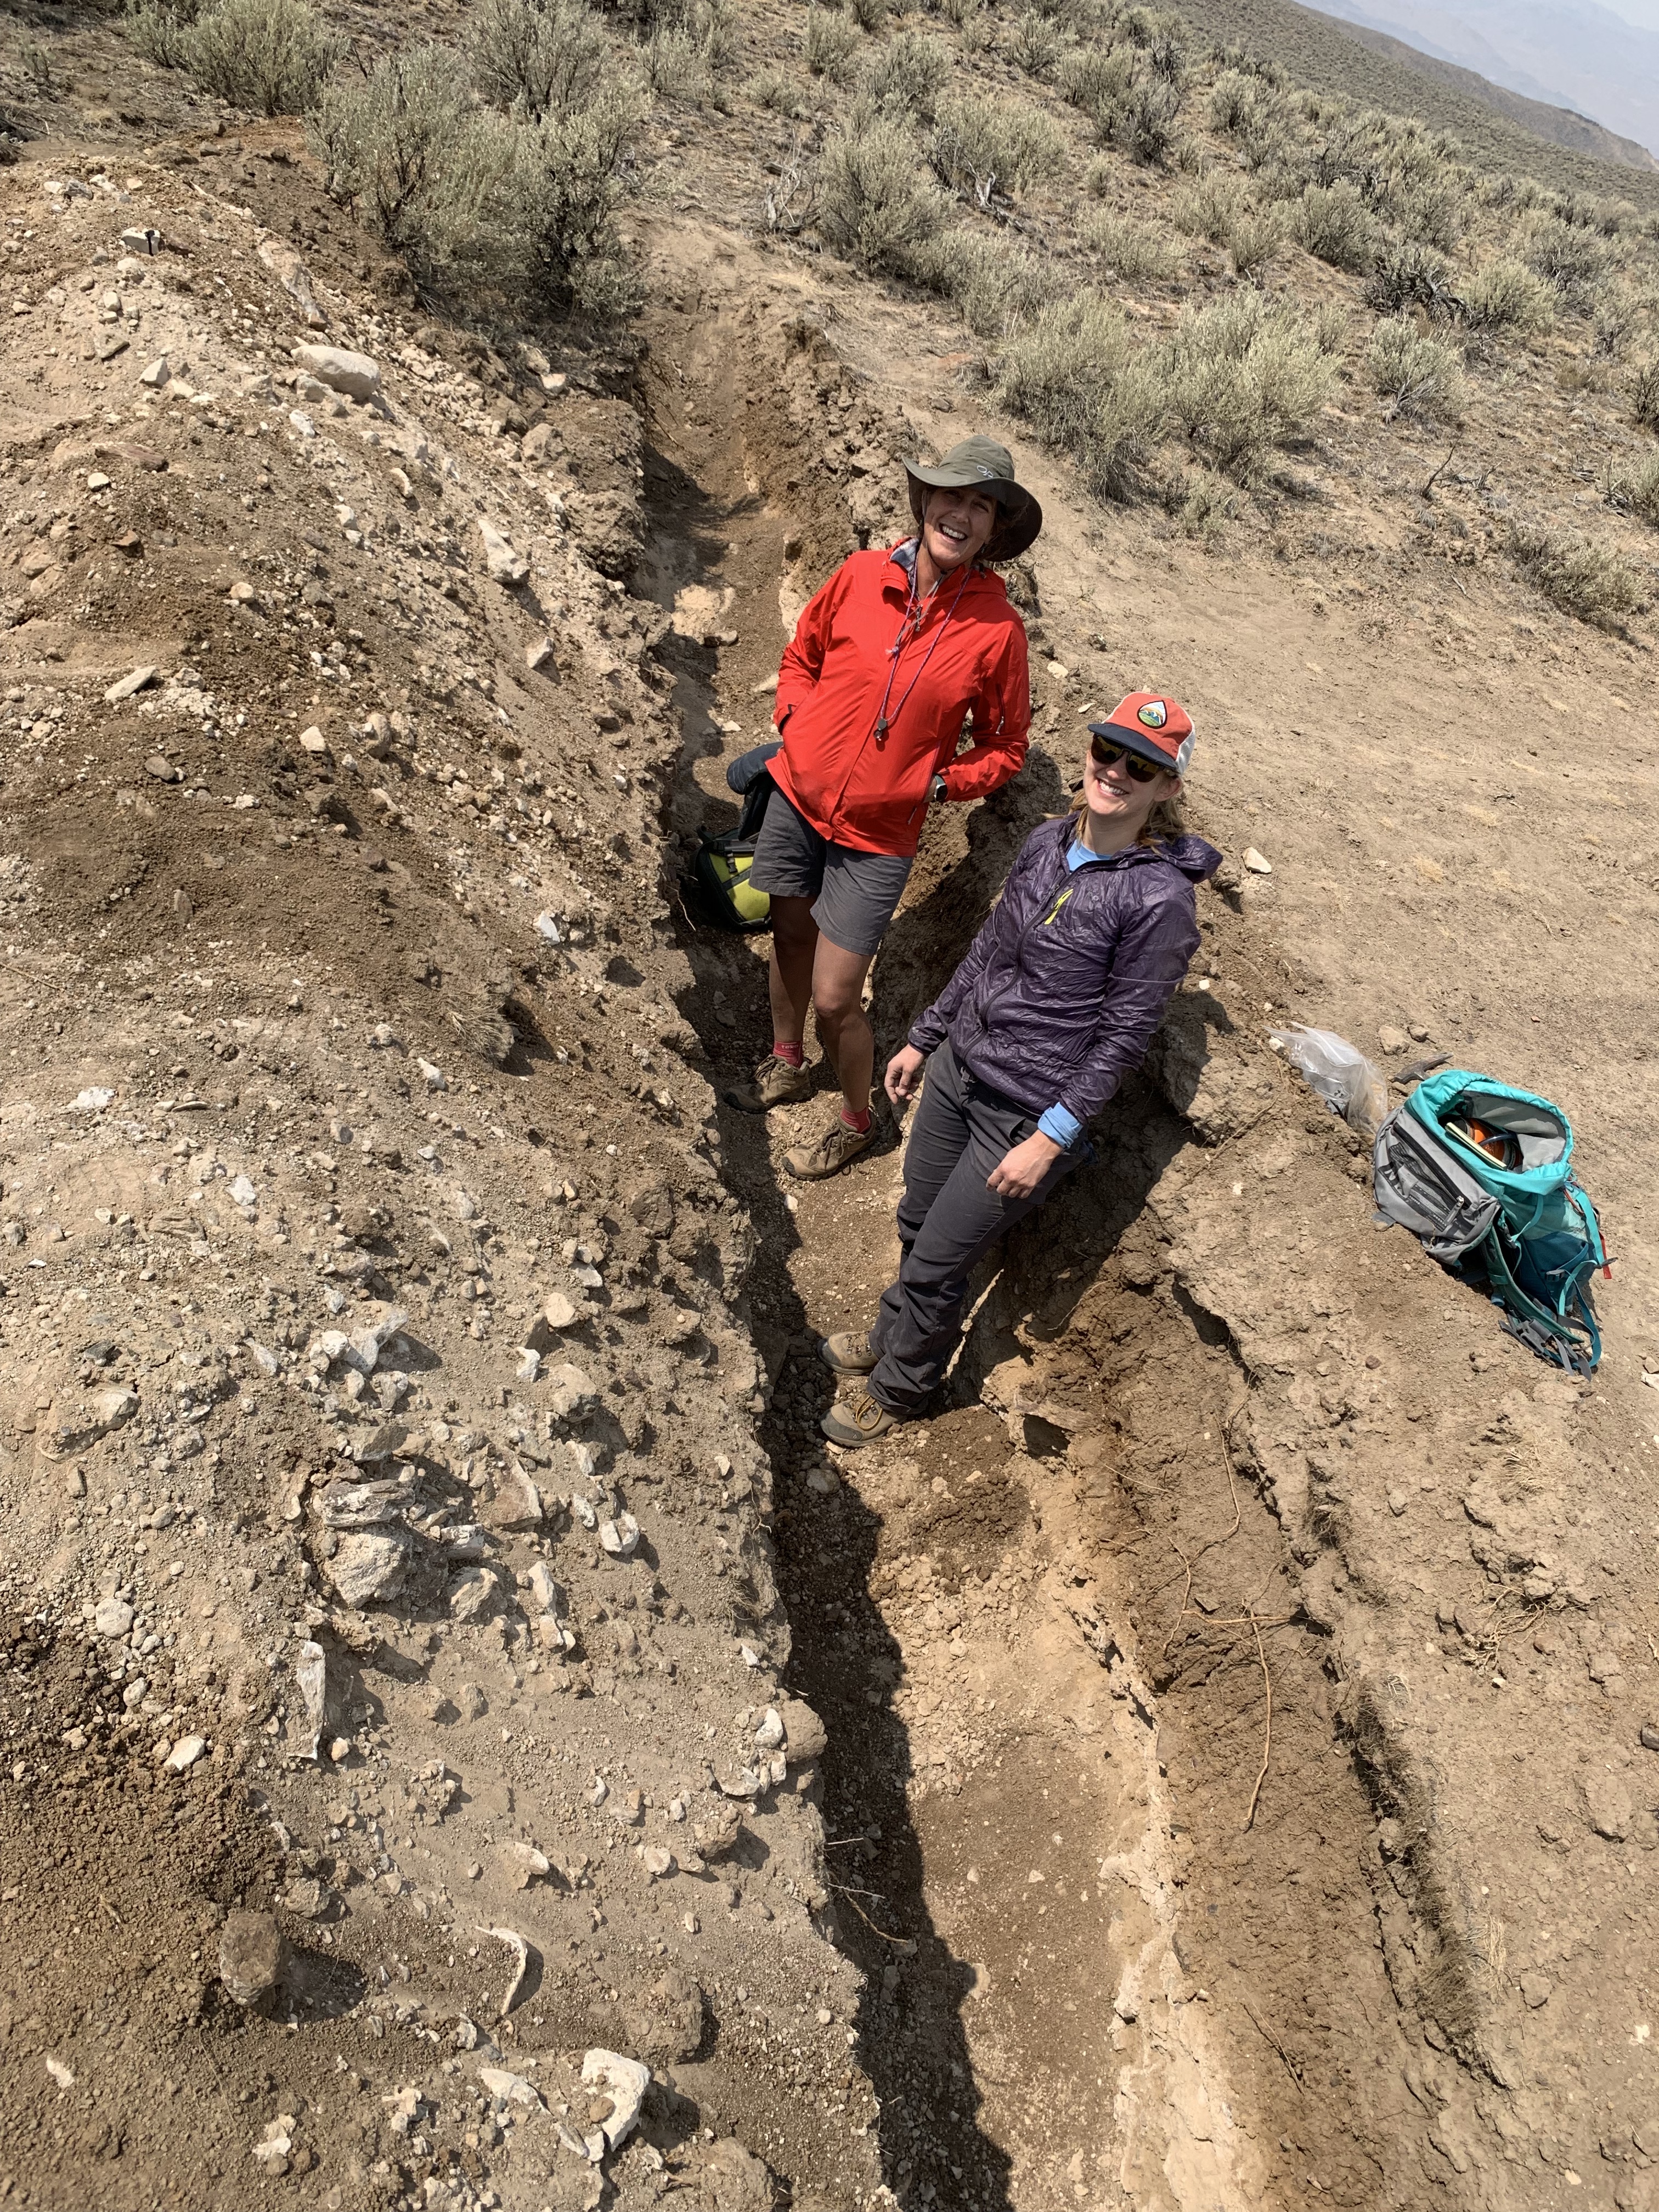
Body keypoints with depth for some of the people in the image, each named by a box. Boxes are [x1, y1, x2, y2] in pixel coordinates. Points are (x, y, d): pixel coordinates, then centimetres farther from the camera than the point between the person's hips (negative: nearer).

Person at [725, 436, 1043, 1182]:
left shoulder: (997, 629, -12)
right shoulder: (860, 575, -5)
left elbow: (1005, 748, 0)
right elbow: (802, 654, 13)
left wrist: (936, 784, -12)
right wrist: (795, 722, -1)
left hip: (878, 834, -3)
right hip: (798, 796, 4)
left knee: (834, 1000, -2)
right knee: (790, 938, 21)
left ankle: (856, 1120, 26)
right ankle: (786, 1066, 48)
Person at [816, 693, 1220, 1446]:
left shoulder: (1159, 897, -21)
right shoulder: (1049, 841, 0)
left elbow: (1123, 1036, -17)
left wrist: (1052, 1138, -18)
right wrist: (924, 1037, 16)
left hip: (1026, 1113, -6)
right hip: (959, 1066, 6)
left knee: (937, 1262, 7)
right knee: (916, 1222, 22)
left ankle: (897, 1390, 34)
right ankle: (892, 1335, 51)